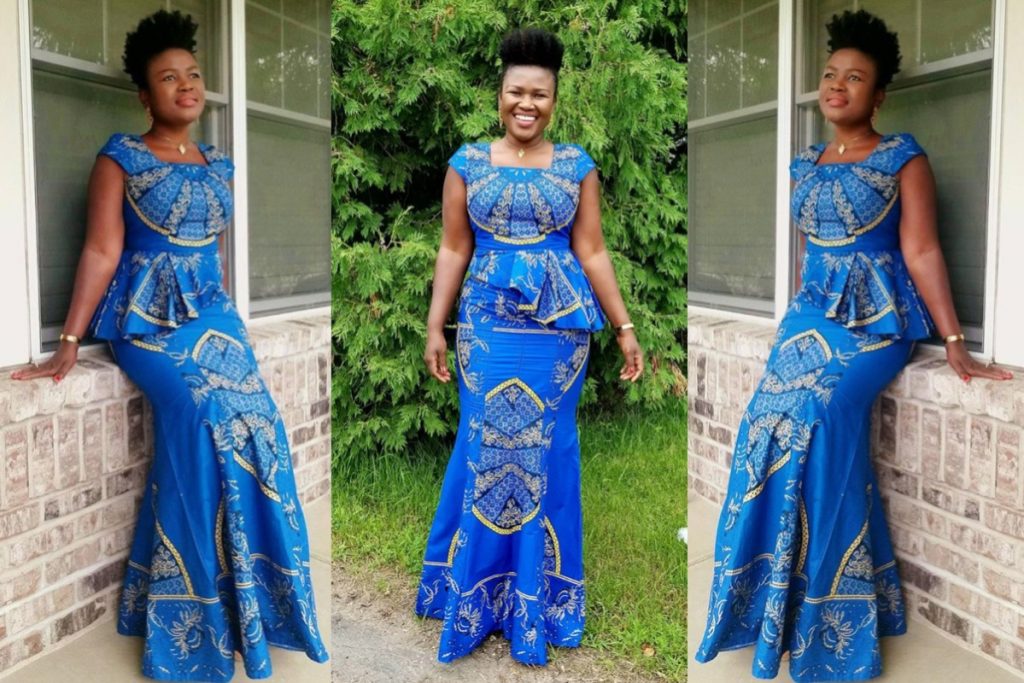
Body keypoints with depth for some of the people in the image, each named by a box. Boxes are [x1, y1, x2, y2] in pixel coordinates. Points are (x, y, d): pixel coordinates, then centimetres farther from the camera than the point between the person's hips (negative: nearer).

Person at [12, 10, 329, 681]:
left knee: (255, 421, -18)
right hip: (149, 319, -5)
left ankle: (248, 596, -4)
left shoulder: (217, 164, 15)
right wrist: (69, 342, -11)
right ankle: (195, 626, -13)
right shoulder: (120, 158, -1)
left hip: (212, 311, 5)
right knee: (209, 417, -27)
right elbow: (101, 251, -6)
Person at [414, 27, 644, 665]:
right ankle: (480, 586, 24)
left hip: (559, 326, 0)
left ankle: (538, 592, 23)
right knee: (486, 449, 5)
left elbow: (592, 253, 4)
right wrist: (436, 328, 1)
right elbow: (453, 250, 4)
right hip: (488, 324, 0)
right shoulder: (468, 162, 4)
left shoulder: (577, 165, 3)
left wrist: (625, 328, 2)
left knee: (546, 450, 7)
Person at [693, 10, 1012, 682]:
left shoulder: (904, 158, -2)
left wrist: (954, 342, -11)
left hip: (877, 316, -5)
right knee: (778, 413, -20)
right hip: (813, 310, 5)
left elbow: (921, 252, -6)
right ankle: (798, 601, -7)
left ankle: (818, 606, -15)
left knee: (818, 411, -29)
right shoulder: (806, 164, 15)